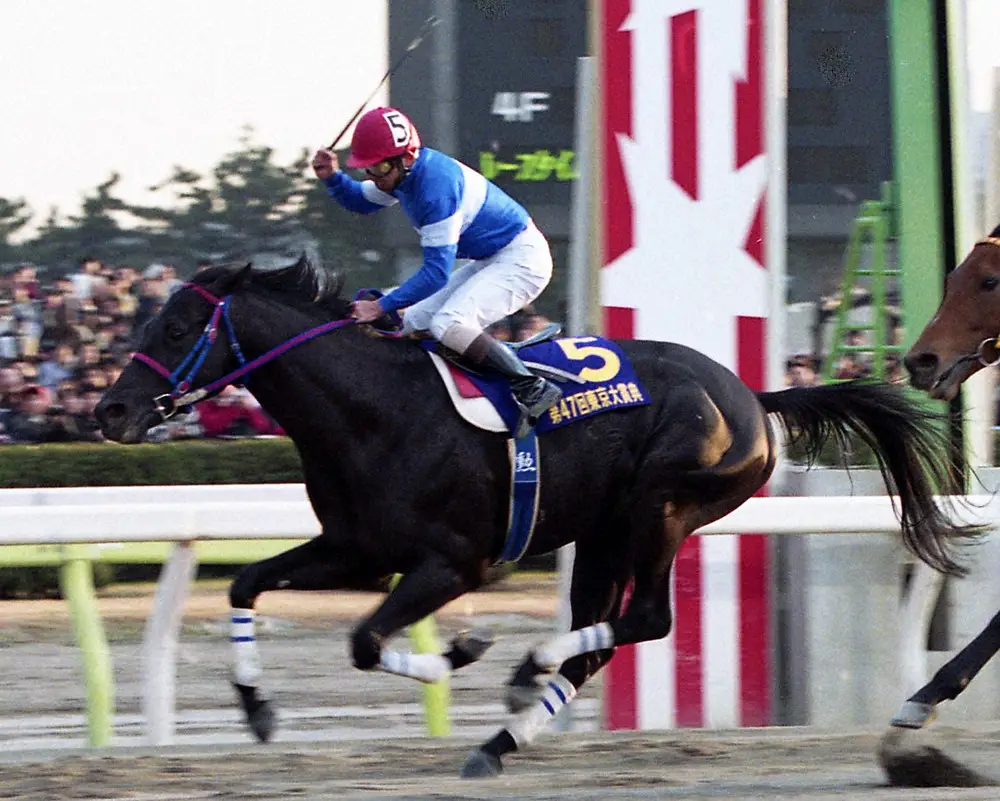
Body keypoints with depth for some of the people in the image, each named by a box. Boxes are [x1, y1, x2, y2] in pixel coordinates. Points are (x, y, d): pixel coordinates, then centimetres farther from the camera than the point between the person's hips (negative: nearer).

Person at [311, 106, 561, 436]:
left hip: (522, 258, -11)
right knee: (416, 323, 9)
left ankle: (533, 390, -23)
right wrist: (332, 178, 0)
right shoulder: (406, 171, -1)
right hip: (490, 261, 11)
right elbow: (362, 200, 20)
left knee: (448, 325, -27)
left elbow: (436, 272, -28)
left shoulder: (436, 184, -29)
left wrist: (382, 306, -27)